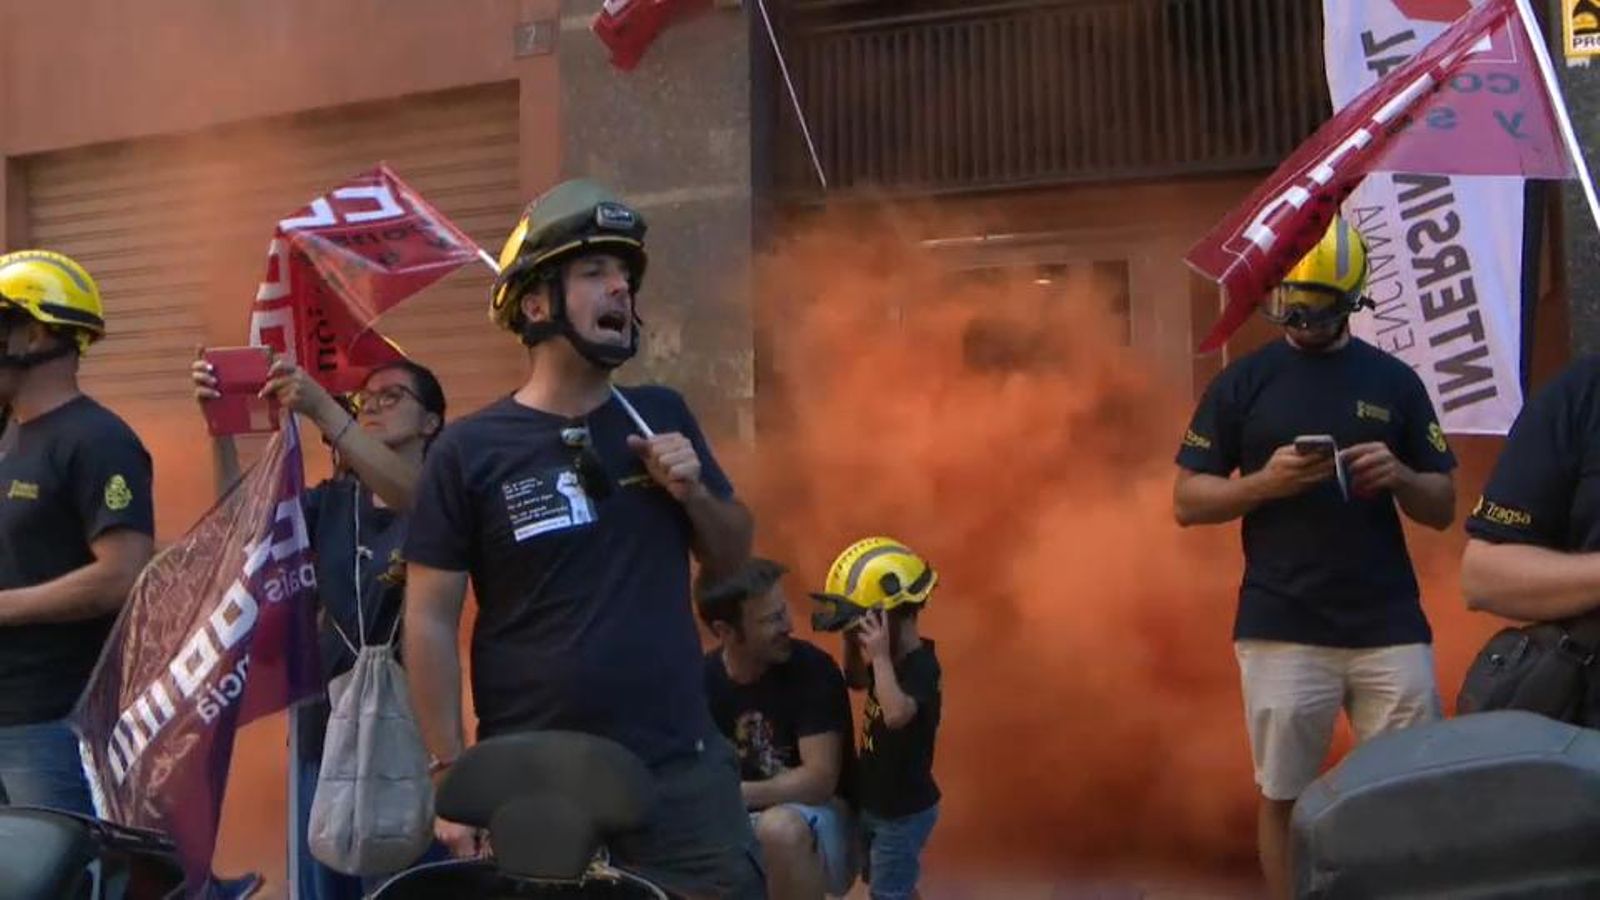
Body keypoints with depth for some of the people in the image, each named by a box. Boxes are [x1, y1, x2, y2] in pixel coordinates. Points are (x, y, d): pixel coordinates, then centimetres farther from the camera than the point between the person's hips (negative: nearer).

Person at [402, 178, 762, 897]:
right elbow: (430, 621, -5)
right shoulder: (469, 451, -6)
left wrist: (695, 492, -5)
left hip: (680, 768, 3)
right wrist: (450, 774, -8)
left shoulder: (663, 417, 6)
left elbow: (732, 560, 15)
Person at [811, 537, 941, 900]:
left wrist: (880, 655, -40)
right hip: (877, 802, 9)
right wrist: (851, 641, 1)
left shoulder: (921, 667, -27)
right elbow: (855, 681, 19)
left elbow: (896, 714, -45)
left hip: (904, 811, -9)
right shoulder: (893, 660, 1)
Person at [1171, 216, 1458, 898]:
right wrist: (1263, 482, -14)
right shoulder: (1242, 383, 5)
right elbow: (1187, 502, 4)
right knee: (1285, 797, 5)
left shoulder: (1394, 381, 8)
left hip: (1391, 629, 1)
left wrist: (1399, 476, -11)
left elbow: (1442, 510, 10)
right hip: (1282, 632, -1)